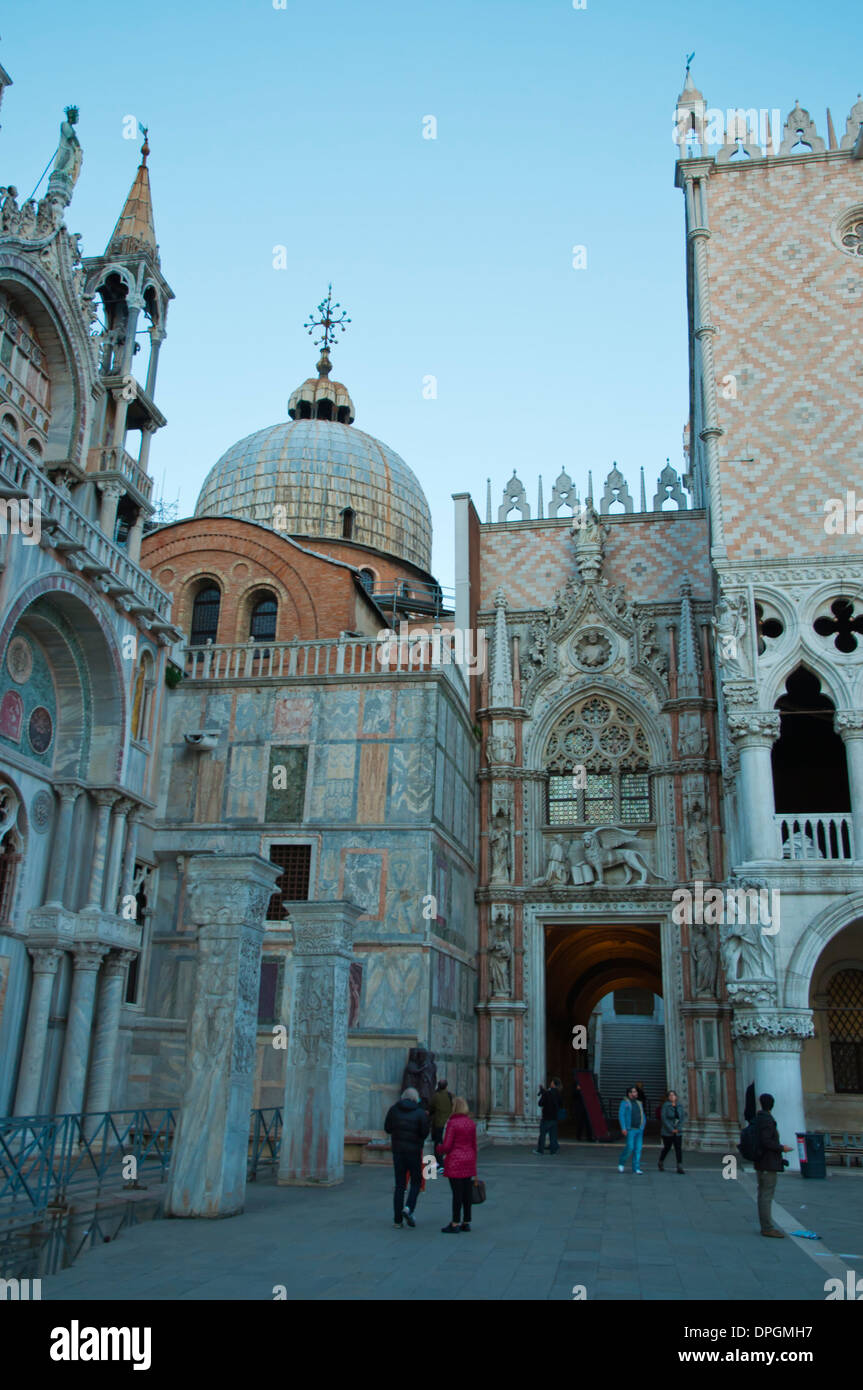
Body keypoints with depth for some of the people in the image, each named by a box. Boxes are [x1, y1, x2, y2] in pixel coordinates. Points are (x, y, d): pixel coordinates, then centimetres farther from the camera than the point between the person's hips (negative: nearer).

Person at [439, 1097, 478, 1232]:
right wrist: (474, 1163, 17)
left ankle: (455, 1224, 4)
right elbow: (474, 1145, 10)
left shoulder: (452, 1123, -13)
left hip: (455, 1160, -6)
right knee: (467, 1192, 10)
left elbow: (447, 1146, -14)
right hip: (468, 1160, 6)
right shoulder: (471, 1123, 5)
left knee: (457, 1193, -2)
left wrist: (441, 1148, 8)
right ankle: (466, 1223, 17)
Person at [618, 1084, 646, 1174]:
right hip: (630, 1130, -5)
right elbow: (621, 1115, -9)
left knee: (638, 1149, 0)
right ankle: (621, 1163, 9)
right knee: (630, 1147, -12)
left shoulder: (639, 1103, 16)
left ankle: (636, 1168, 5)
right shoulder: (624, 1103, -2)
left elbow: (643, 1117, 22)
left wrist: (643, 1126, 9)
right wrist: (623, 1128, -17)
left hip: (639, 1130, 5)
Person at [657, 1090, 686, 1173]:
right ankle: (661, 1162, 31)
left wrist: (678, 1129, -9)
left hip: (677, 1132, 3)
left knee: (679, 1148, -6)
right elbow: (664, 1118, -12)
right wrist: (671, 1129, -15)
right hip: (667, 1132, -3)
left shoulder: (679, 1106, 4)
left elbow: (682, 1118, 2)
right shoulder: (665, 1105, -8)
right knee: (667, 1148, 7)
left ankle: (680, 1167, -8)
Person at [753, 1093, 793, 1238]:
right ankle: (767, 1228, -6)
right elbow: (765, 1141, -23)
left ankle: (765, 1226, 15)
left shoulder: (758, 1118, 12)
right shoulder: (767, 1120, -16)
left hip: (761, 1162, 9)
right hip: (768, 1163, -9)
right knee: (767, 1195, -7)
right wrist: (782, 1148, -12)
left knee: (763, 1194, 11)